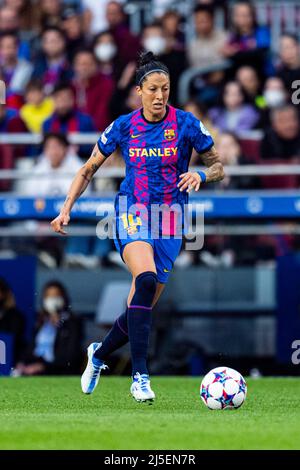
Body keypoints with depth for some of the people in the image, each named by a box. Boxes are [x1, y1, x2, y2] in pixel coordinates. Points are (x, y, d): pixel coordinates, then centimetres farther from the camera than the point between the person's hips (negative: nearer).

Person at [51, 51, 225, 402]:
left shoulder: (185, 123, -2)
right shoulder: (124, 126, 1)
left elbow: (218, 168, 6)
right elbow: (89, 169, 12)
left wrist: (201, 176, -17)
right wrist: (67, 208, 1)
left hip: (169, 217, 2)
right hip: (132, 211, -1)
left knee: (142, 308, 1)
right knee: (146, 280, -31)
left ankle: (98, 354, 32)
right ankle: (139, 376, -31)